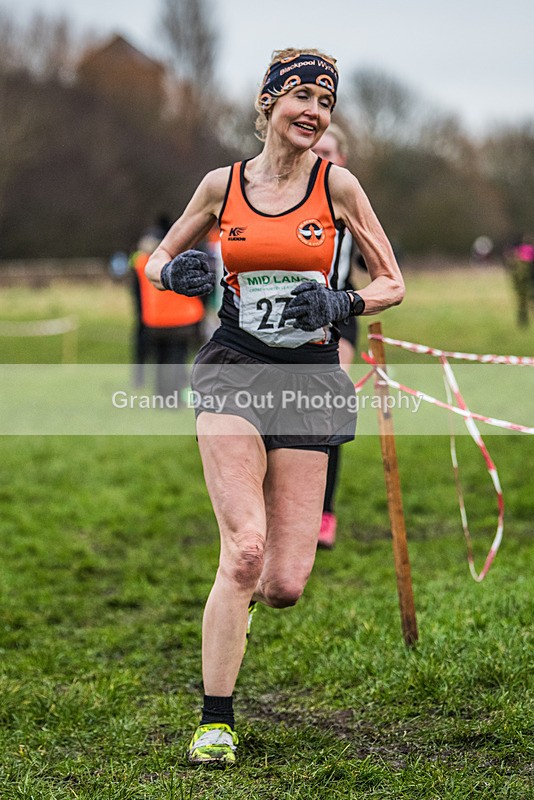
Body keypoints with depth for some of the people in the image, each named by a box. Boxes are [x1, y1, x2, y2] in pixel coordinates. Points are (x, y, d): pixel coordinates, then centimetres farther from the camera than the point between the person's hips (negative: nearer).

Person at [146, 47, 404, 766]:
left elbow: (393, 284, 8)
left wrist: (341, 306, -12)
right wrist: (178, 274, -4)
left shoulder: (337, 185, 3)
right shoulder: (222, 185, 6)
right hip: (233, 369, 0)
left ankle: (236, 598, 35)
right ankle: (216, 721, -7)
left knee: (285, 584, -5)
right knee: (245, 549, -20)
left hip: (308, 377, 0)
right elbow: (159, 261, 19)